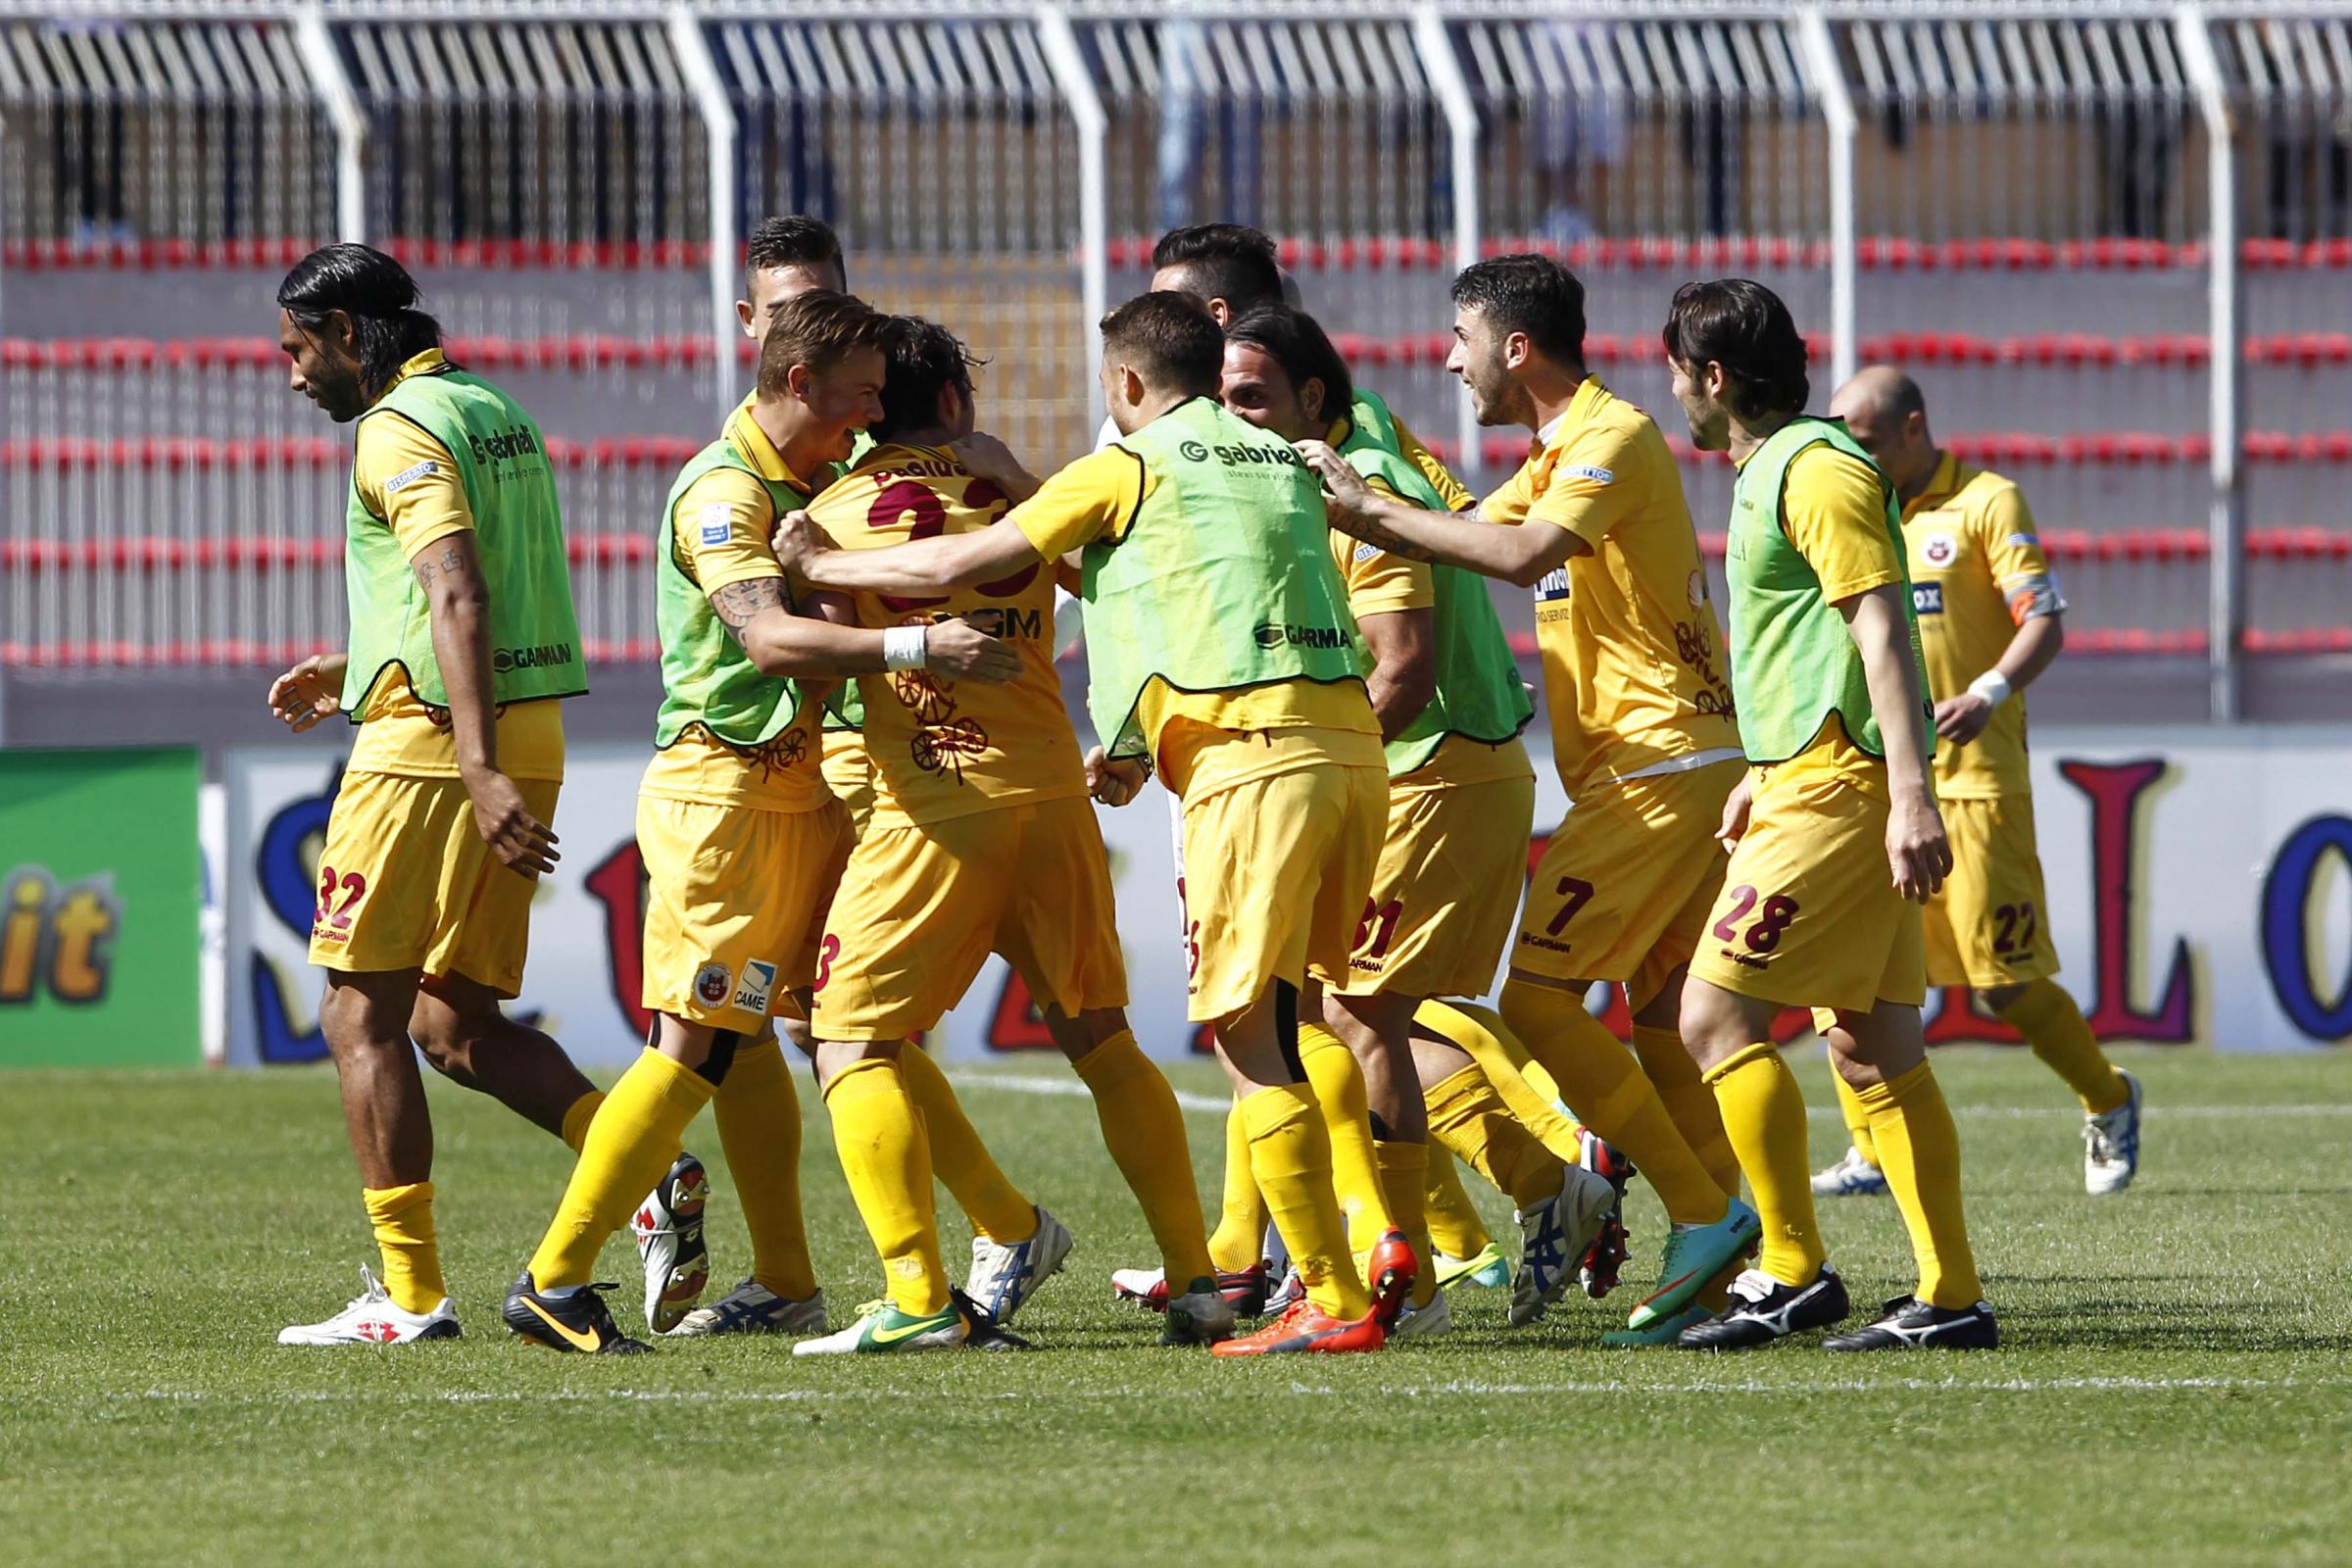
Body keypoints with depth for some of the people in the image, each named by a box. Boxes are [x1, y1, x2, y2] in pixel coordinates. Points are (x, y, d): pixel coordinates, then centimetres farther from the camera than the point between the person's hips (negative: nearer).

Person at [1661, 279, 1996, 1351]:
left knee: (1715, 1013, -11)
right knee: (1873, 1048, 7)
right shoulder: (1767, 471, 19)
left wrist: (1911, 797, -25)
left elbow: (1881, 634, -19)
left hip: (1837, 785, -10)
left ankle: (1793, 1270, -10)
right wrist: (1761, 774, 35)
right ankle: (1951, 1297, 6)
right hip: (1806, 780, 10)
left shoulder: (1815, 469, -12)